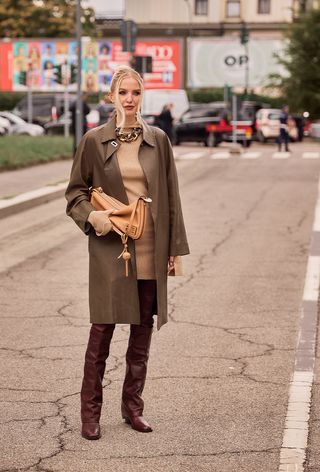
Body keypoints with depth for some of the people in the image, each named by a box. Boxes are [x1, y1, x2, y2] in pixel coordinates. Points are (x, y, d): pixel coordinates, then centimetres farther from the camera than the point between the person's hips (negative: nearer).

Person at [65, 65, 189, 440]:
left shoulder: (158, 140, 5)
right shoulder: (94, 141, 0)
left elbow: (171, 196, 8)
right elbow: (75, 190, 8)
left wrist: (175, 247, 6)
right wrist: (91, 215, -13)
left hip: (151, 248, 2)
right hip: (110, 245, -2)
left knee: (143, 330, 8)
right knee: (102, 329, -2)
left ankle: (132, 407, 22)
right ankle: (90, 412, 9)